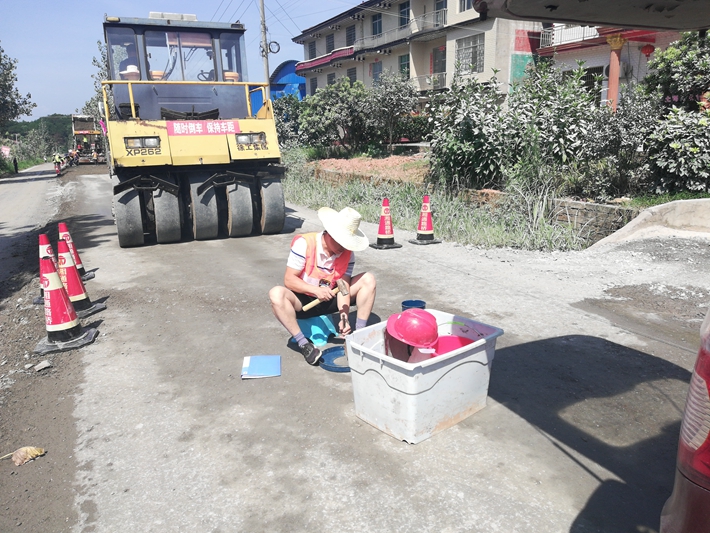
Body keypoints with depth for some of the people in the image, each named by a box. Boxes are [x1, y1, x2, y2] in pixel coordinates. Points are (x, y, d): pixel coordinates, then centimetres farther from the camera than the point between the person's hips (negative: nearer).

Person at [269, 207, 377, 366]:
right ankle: (304, 344, -29)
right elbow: (289, 280, -21)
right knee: (276, 294, -36)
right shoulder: (304, 243, -21)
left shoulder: (347, 253, -10)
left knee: (368, 279, -14)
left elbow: (343, 287, -15)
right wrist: (315, 290, -35)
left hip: (329, 300, 3)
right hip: (303, 302, -3)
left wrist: (344, 317, -31)